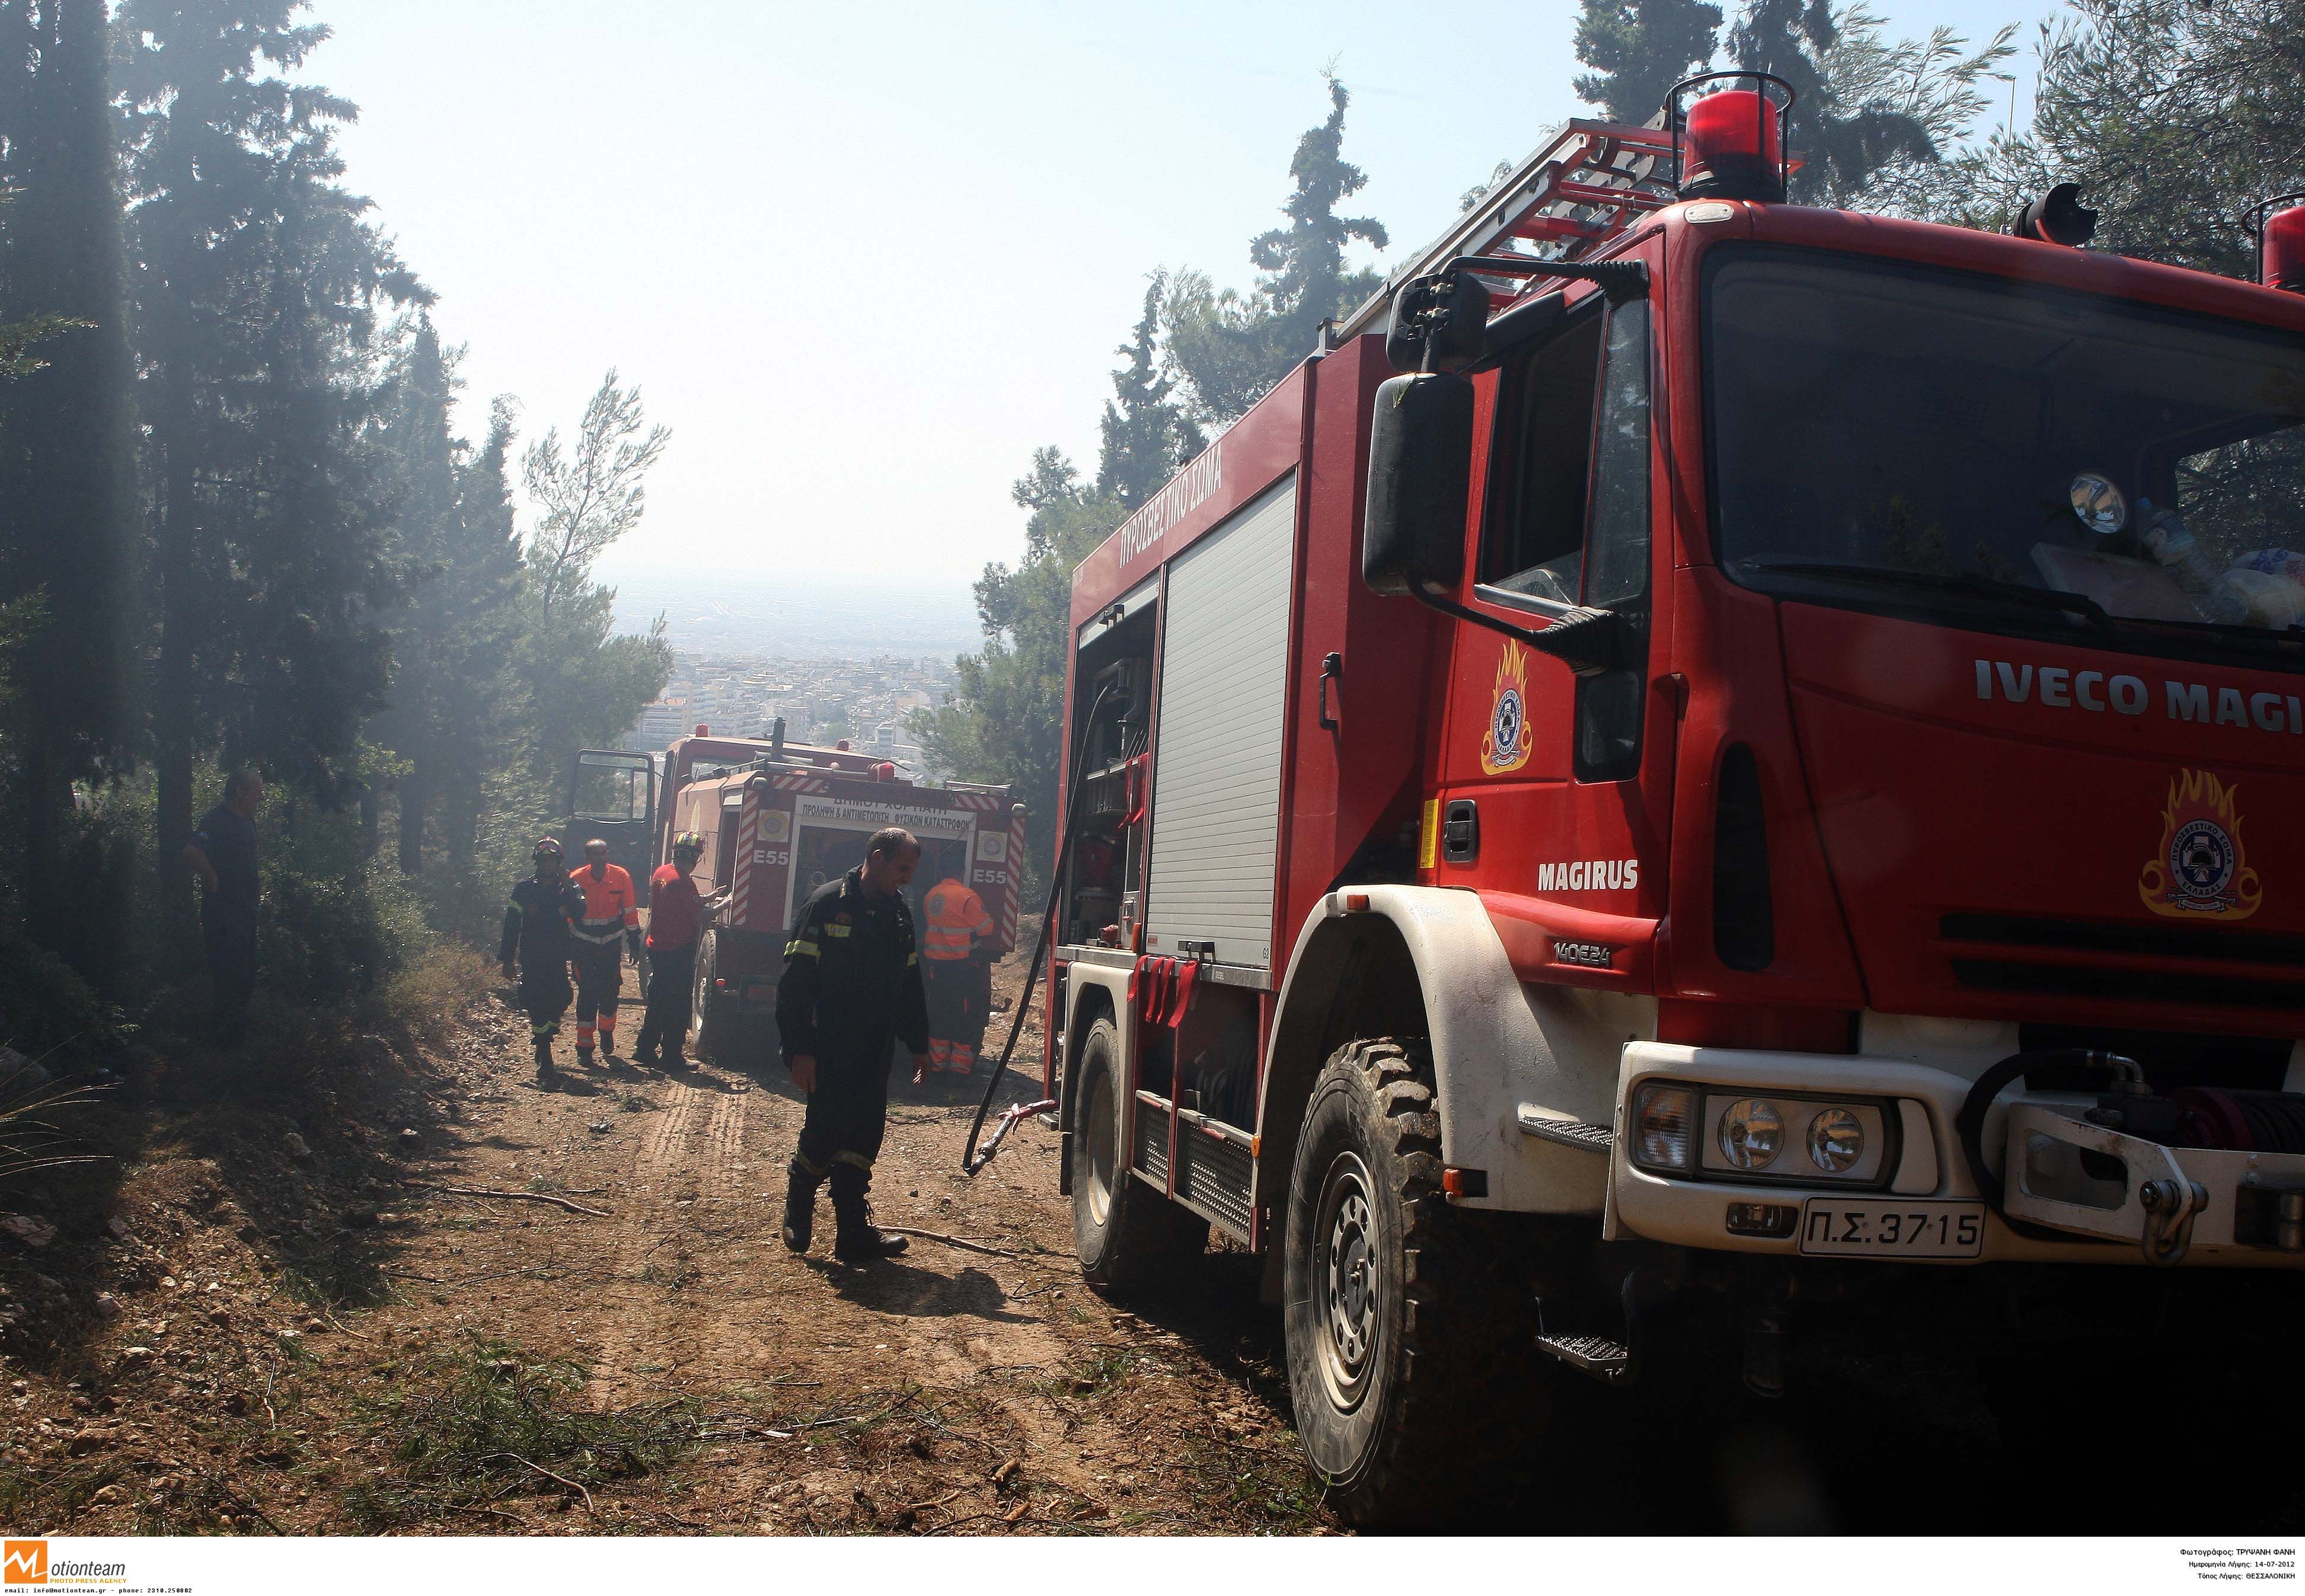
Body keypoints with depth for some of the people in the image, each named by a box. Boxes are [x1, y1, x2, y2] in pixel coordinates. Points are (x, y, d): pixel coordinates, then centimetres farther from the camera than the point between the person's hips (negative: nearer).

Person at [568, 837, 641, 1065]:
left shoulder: (621, 877, -8)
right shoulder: (576, 879, -11)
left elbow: (630, 911, 1)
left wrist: (634, 944, 3)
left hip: (612, 944, 2)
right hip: (585, 945, -1)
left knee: (610, 993, 9)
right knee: (587, 994, -6)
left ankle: (606, 1033, 34)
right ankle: (584, 1048, 0)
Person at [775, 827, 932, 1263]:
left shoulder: (899, 913, 12)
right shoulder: (827, 904, -10)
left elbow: (909, 984, 21)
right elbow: (795, 981, -13)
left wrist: (918, 1044, 19)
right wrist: (799, 1049, -17)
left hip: (874, 1050, 6)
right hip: (829, 1049, -6)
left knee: (863, 1136, 4)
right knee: (825, 1132, -4)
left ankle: (854, 1233, 9)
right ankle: (797, 1210, 21)